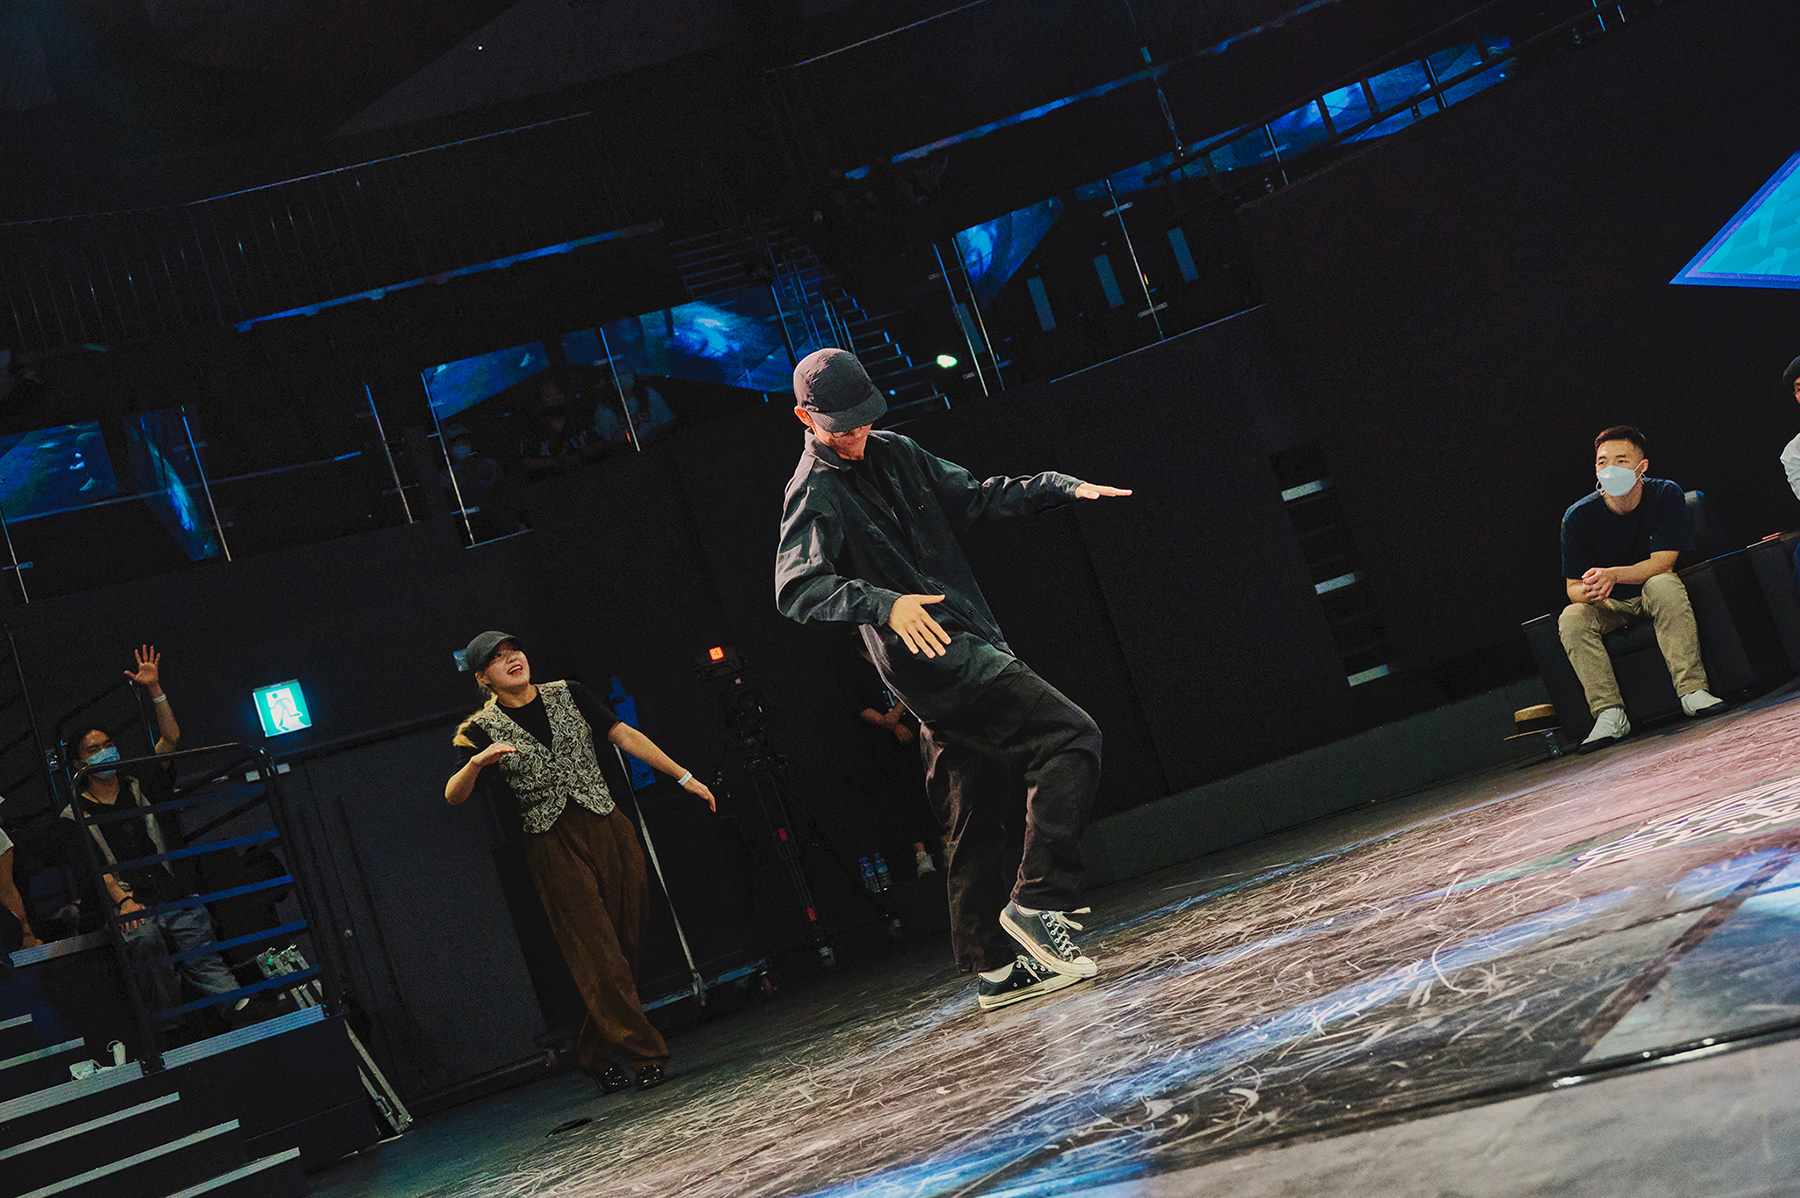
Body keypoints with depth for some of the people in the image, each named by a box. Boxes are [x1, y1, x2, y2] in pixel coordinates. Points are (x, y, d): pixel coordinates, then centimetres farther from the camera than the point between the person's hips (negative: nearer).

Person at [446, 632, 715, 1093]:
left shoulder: (567, 695, 9)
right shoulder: (481, 730, 0)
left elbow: (626, 735, 9)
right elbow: (454, 796, -9)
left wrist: (684, 777, 5)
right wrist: (476, 762, -30)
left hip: (608, 829, 3)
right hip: (553, 847, -3)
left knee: (626, 946, 4)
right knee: (597, 956, -7)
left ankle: (597, 1054, 19)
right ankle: (644, 1053, 0)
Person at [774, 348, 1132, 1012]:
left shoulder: (893, 453, 15)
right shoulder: (815, 495, -9)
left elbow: (973, 497, 23)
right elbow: (797, 588, -24)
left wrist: (1060, 487, 10)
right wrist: (885, 603, -39)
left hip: (966, 651, 8)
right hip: (935, 655, -8)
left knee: (974, 820, 11)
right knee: (1068, 735, -17)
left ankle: (994, 967, 19)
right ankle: (1038, 900, -15)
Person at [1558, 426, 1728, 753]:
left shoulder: (1666, 495, -13)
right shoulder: (1579, 516, -13)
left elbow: (1662, 563, -21)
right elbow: (1572, 587, -12)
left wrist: (1612, 575, -39)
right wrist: (1588, 592, -38)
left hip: (1655, 595, -1)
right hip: (1611, 606, 1)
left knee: (1664, 584, -35)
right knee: (1571, 619, -28)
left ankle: (1692, 690, -36)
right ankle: (1610, 713, -31)